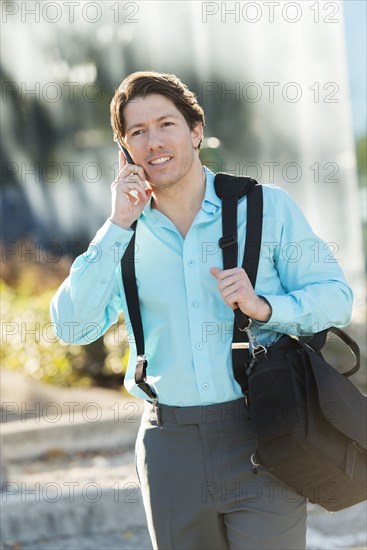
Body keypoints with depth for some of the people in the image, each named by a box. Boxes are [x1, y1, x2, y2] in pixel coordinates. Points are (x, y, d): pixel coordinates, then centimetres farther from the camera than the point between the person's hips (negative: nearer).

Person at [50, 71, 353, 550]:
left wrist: (264, 307, -18)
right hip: (170, 446, 2)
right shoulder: (123, 236, 7)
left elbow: (336, 296, 1)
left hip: (259, 437, -2)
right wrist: (118, 227, -9)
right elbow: (73, 328, -4)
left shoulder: (267, 207, 1)